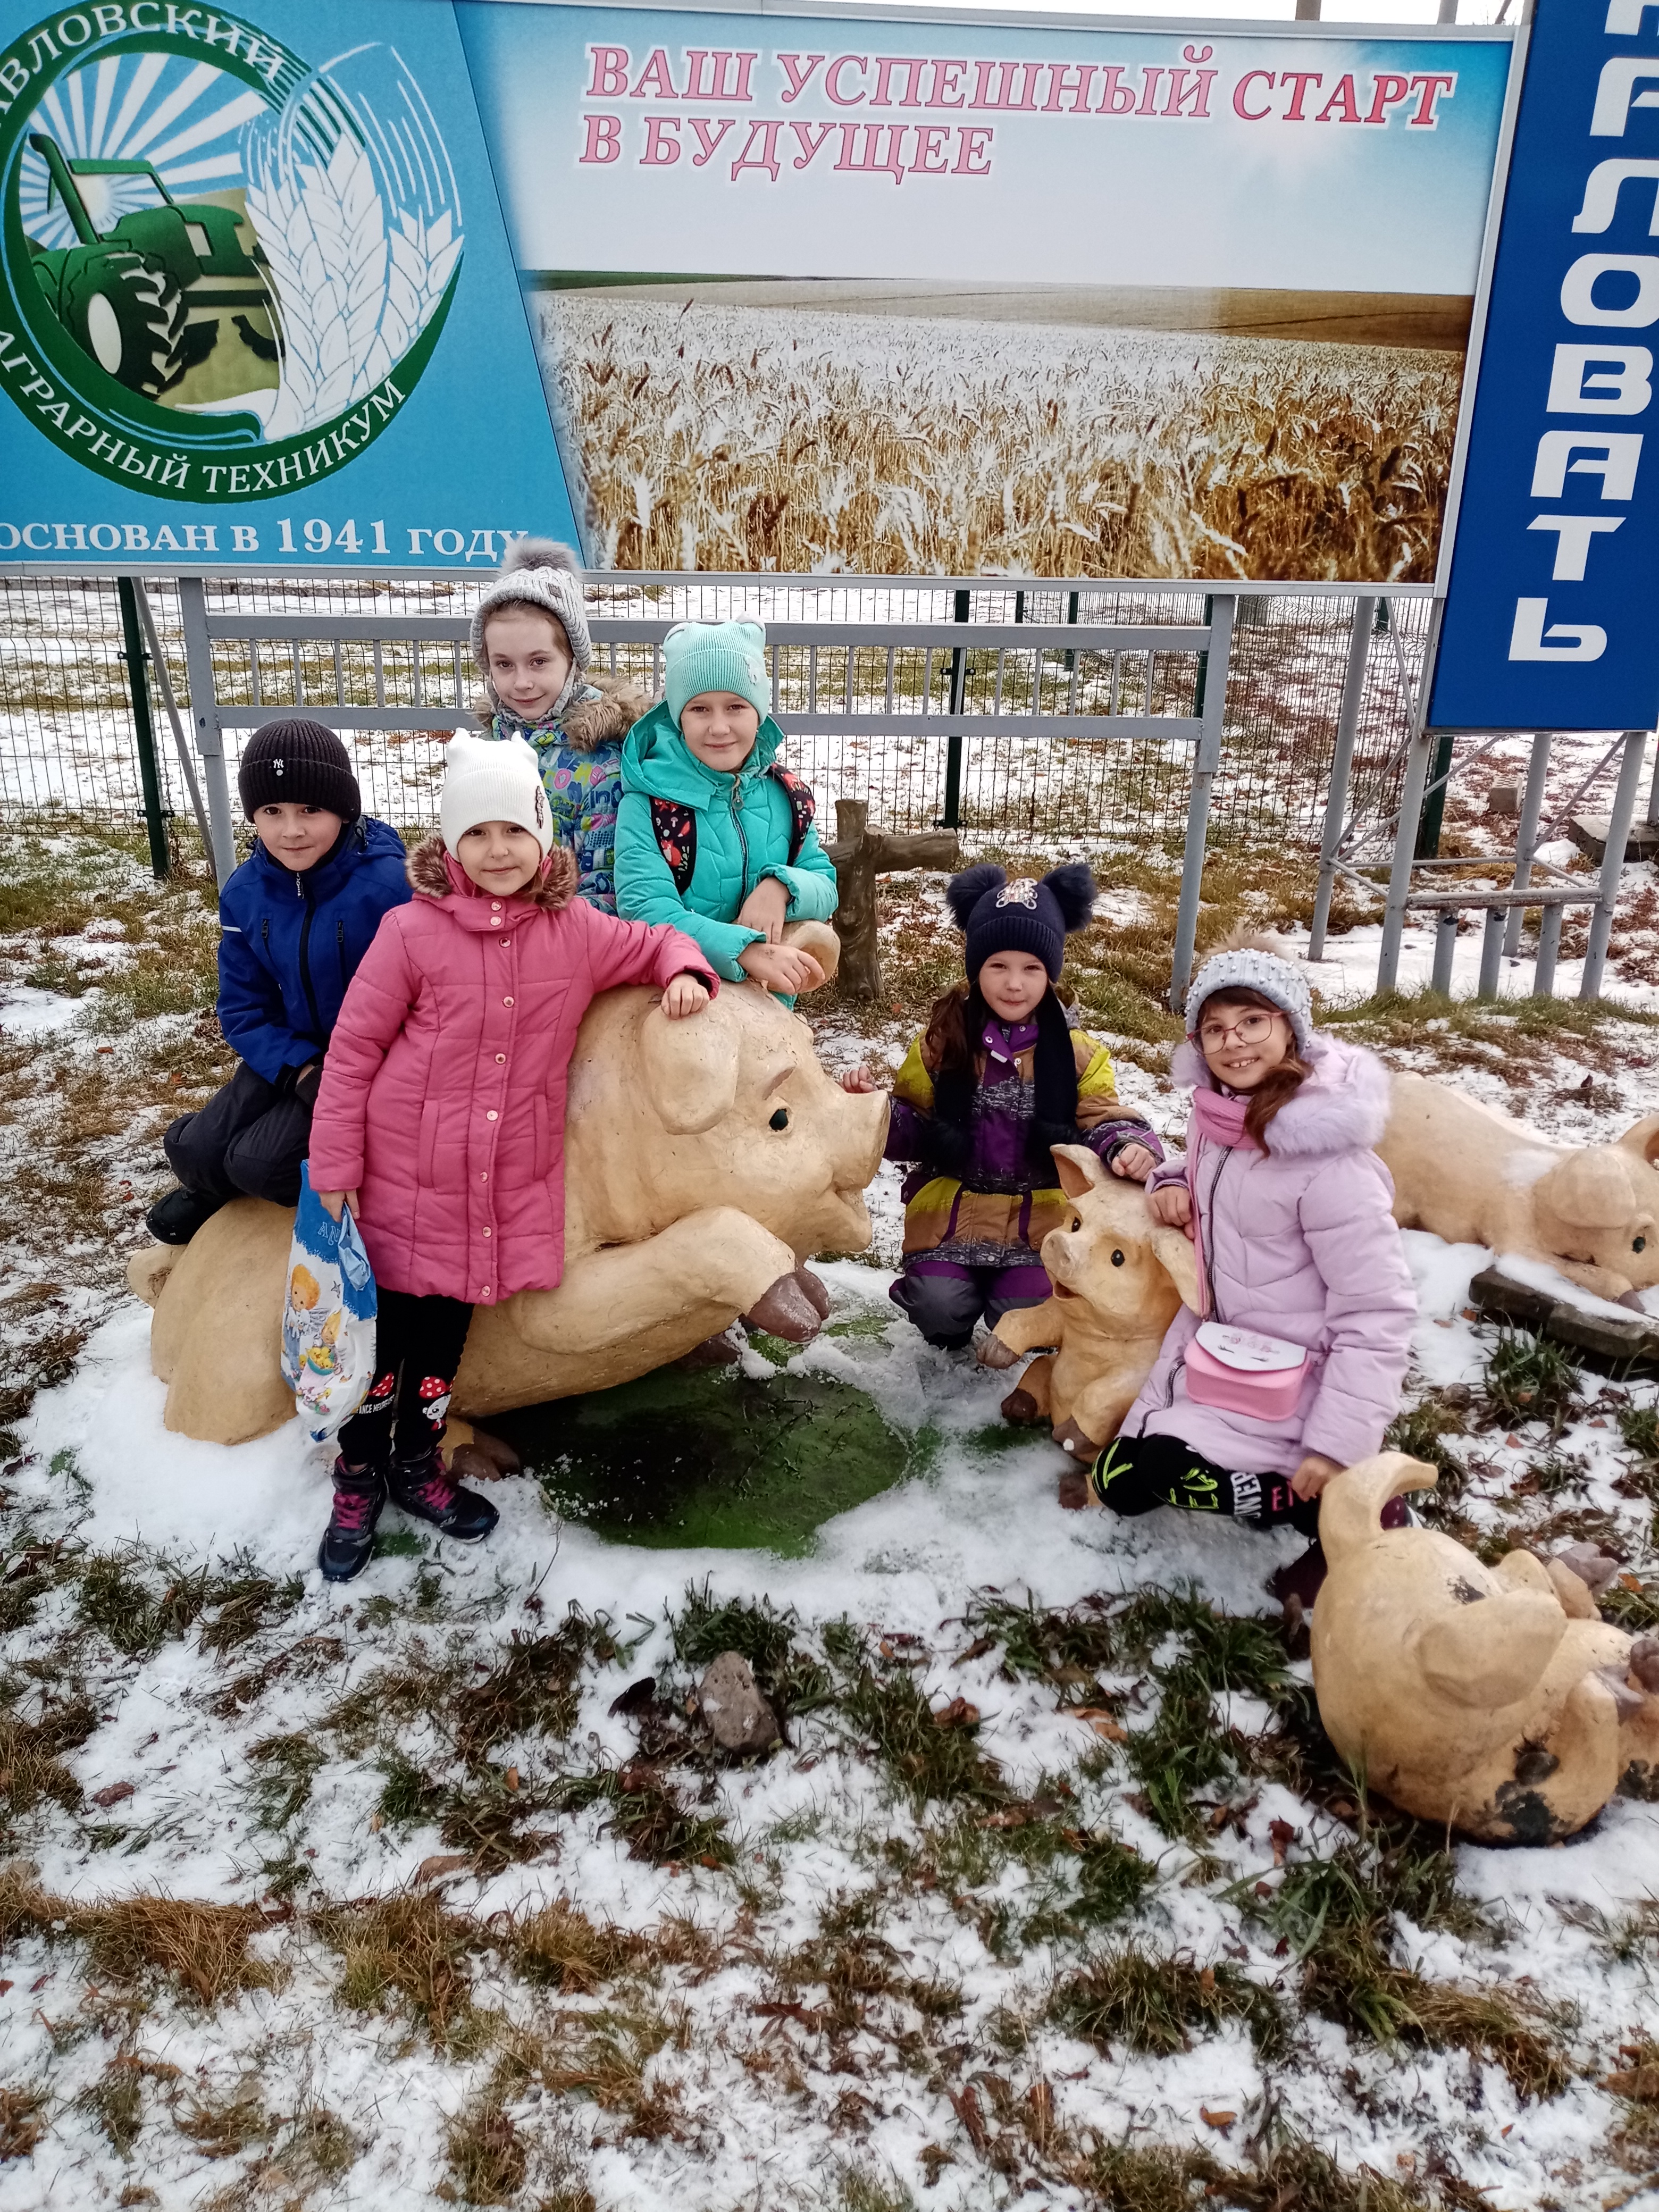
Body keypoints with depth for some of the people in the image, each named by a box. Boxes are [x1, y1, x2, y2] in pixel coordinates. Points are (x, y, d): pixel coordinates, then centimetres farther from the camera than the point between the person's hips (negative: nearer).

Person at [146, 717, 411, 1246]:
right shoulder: (245, 894, -4)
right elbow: (243, 1010, 0)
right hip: (293, 1055, 6)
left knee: (262, 1161, -20)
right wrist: (303, 1070, -17)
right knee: (193, 1150, -8)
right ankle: (214, 1188, 26)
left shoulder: (389, 886, -24)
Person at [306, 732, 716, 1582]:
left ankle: (417, 1464, 40)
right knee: (384, 1327, 10)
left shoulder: (576, 932, -2)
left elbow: (656, 942, 15)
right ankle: (357, 1483, 32)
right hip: (405, 1178, -3)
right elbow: (353, 1047, -8)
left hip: (510, 1187, 3)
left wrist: (685, 972, -9)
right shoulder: (413, 930, -12)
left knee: (449, 1323, 18)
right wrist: (334, 1168, -8)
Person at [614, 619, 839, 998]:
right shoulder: (648, 802, -14)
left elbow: (826, 888, 0)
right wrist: (748, 951, -37)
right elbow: (645, 909, -25)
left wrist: (782, 886, -23)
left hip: (771, 996, 4)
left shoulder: (785, 793, 0)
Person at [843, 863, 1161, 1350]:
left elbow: (1104, 1121, -5)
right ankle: (951, 1331, 19)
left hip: (1041, 1218, 0)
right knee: (938, 1309, -20)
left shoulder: (1076, 1052, 0)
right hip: (953, 1209, 0)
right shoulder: (944, 1039, 0)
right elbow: (910, 1129, 4)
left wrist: (1128, 1147, -29)